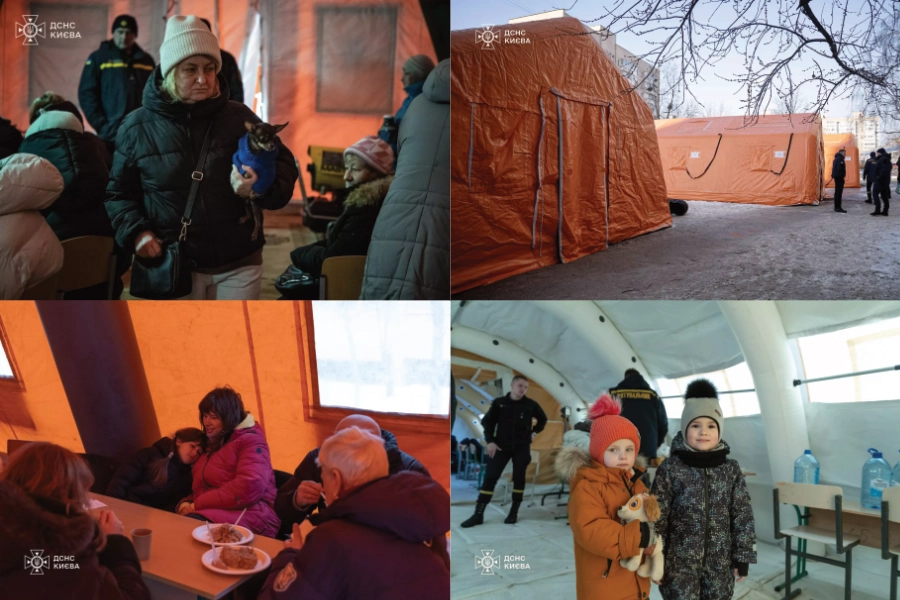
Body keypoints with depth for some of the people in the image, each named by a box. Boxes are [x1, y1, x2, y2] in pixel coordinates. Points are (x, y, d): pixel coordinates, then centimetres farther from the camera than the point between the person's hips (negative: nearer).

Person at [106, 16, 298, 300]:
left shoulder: (240, 118, -2)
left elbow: (284, 168, 2)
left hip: (238, 264, 0)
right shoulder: (138, 127, -1)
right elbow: (119, 193, 9)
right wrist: (135, 231, -9)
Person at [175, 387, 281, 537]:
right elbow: (200, 488, 26)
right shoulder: (212, 444, 24)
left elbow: (249, 488, -18)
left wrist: (197, 505, -14)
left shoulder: (250, 441, -2)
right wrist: (186, 504, 1)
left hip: (250, 518, -7)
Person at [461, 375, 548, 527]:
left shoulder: (531, 405, 1)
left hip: (522, 447, 1)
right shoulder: (499, 403, -1)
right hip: (501, 446, -1)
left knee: (519, 478, 3)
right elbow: (487, 421, 2)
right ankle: (478, 514, -4)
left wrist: (534, 432, 8)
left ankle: (514, 512, 14)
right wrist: (490, 441, -7)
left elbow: (543, 419, 18)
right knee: (490, 477, -5)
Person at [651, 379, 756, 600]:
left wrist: (743, 556, 2)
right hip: (680, 562, -3)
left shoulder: (731, 469, 0)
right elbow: (657, 519, -6)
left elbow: (743, 516, 3)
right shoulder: (670, 469, -9)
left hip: (720, 562, 3)